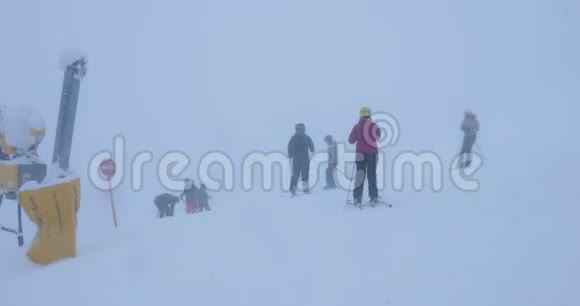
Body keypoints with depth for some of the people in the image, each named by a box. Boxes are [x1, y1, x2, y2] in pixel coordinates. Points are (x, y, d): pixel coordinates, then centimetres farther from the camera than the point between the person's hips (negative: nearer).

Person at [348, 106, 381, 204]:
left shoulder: (357, 127, -8)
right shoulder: (374, 126, -6)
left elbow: (351, 140, -2)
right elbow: (378, 136, 14)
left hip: (361, 153, 0)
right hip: (372, 153, 0)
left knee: (360, 175, 3)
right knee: (372, 174, 11)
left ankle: (357, 197, -3)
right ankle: (373, 196, 13)